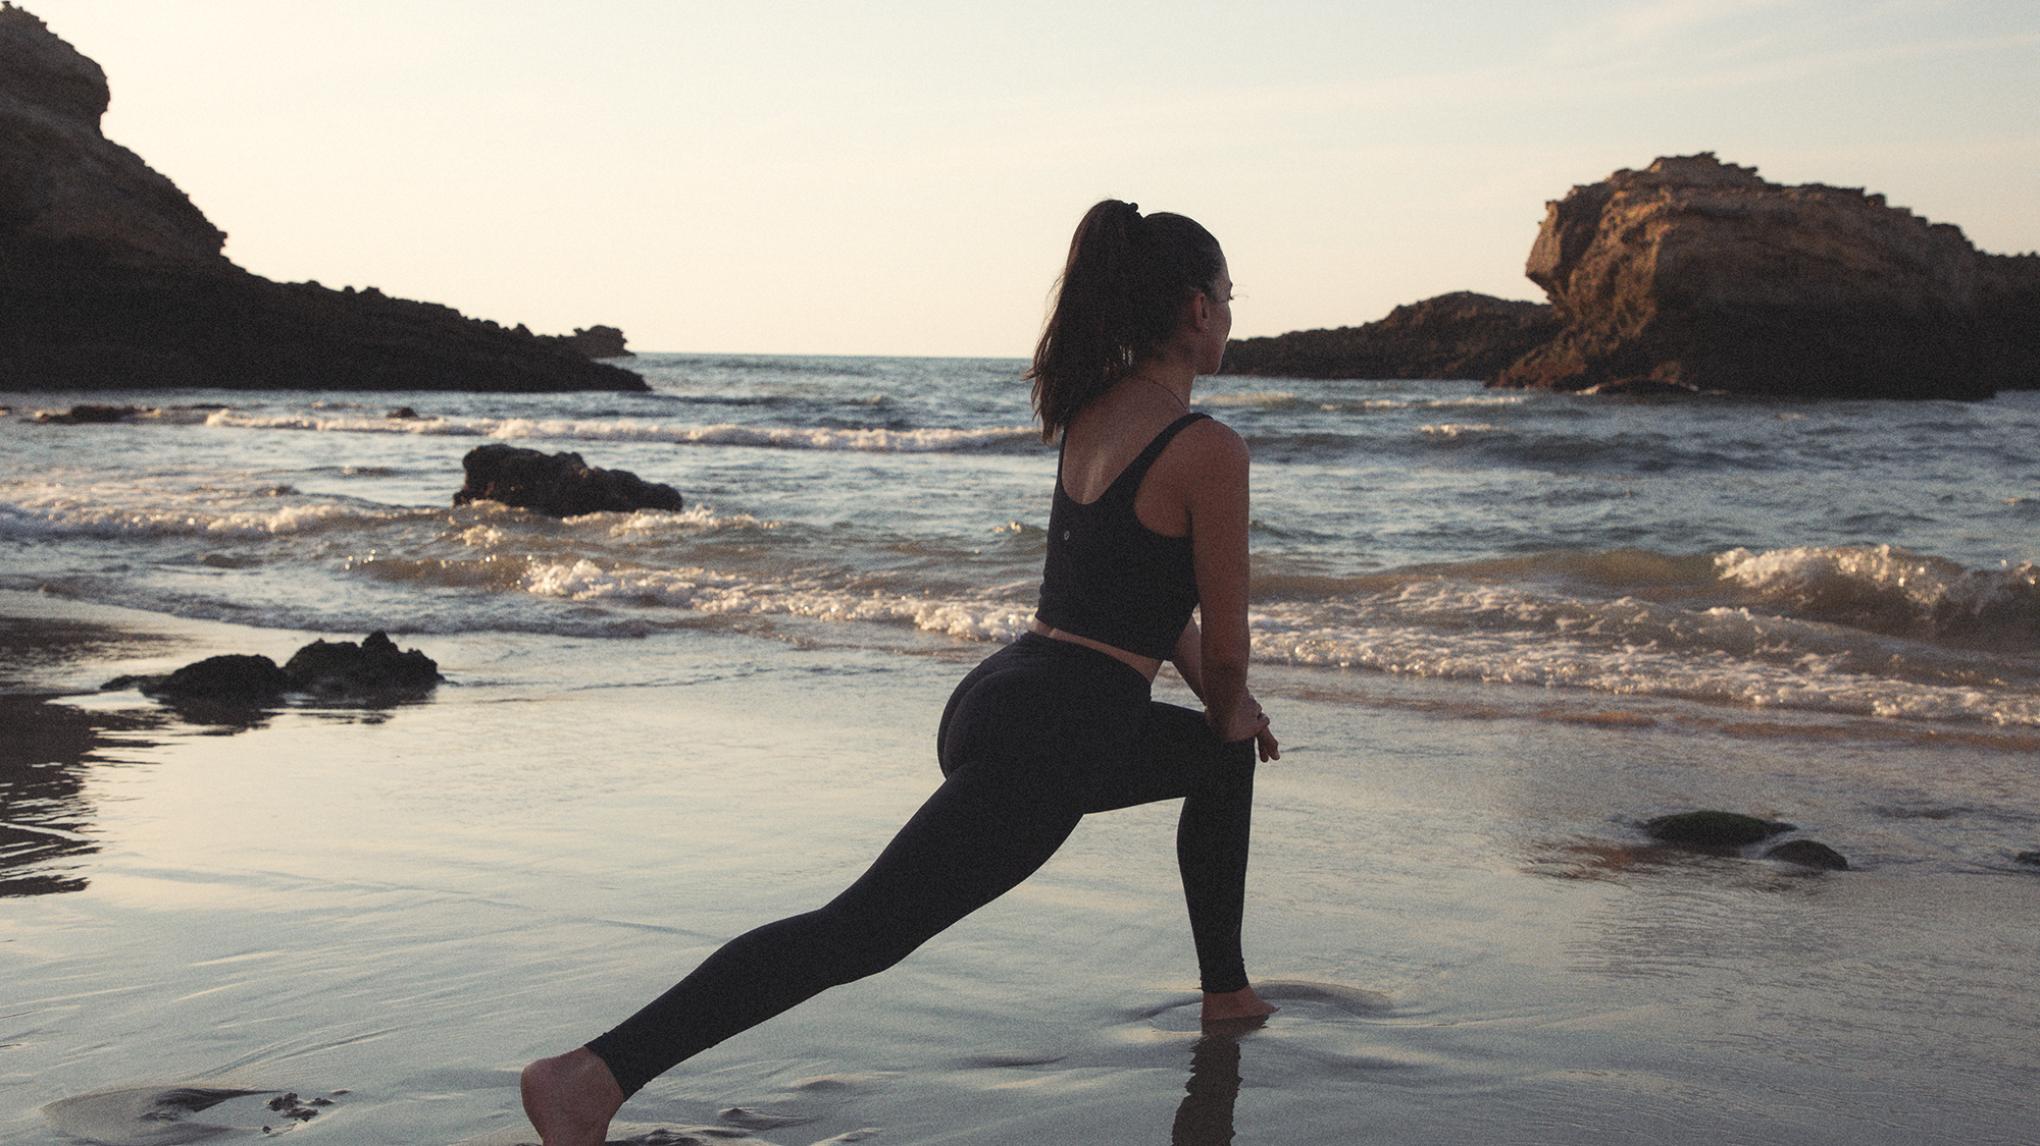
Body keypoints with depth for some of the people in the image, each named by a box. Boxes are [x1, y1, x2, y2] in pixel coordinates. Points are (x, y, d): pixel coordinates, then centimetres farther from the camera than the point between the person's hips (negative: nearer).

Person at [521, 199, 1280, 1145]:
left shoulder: (1093, 412, 11)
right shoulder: (1209, 451, -14)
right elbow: (1224, 638, -5)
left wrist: (1230, 708, 26)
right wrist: (1227, 706, 18)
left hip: (997, 700, 10)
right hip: (1048, 745, -10)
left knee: (1224, 759, 30)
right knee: (856, 934, -11)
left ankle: (1226, 992, 42)